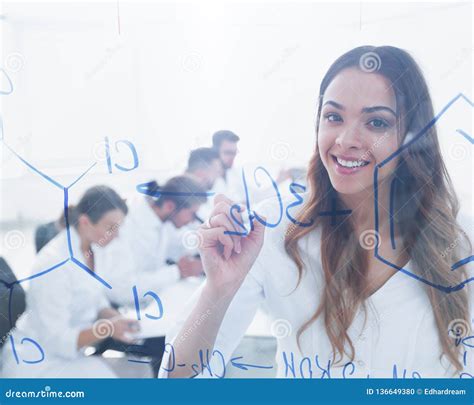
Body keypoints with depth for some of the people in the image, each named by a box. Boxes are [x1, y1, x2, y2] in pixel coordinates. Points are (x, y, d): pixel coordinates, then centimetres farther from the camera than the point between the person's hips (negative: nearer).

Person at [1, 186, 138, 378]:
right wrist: (107, 329, -33)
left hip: (66, 355, 7)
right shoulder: (54, 263, -26)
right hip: (36, 362, -7)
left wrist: (117, 319, -11)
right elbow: (57, 341, -23)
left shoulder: (90, 248, -1)